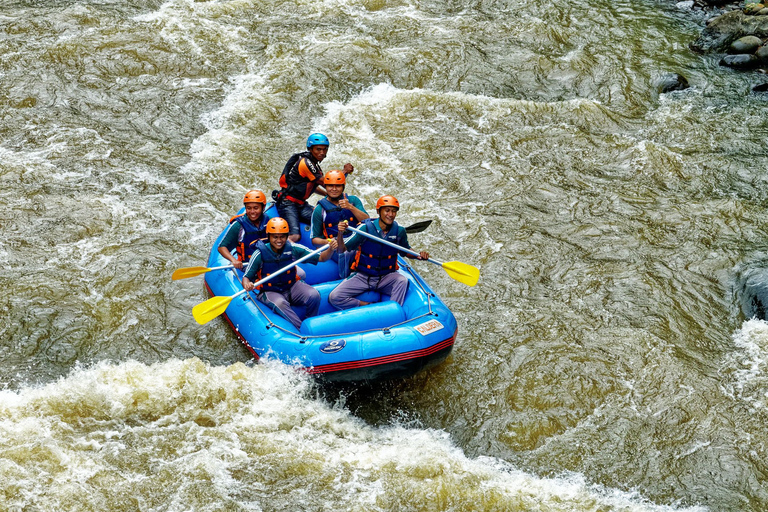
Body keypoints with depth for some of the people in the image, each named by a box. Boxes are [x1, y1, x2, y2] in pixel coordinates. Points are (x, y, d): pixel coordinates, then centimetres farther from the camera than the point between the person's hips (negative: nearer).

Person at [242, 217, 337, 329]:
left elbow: (321, 258, -4)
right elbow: (246, 277, -9)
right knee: (280, 304, -37)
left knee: (314, 295, -24)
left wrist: (330, 250, -26)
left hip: (292, 287, 3)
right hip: (270, 292, -3)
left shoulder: (293, 249, -7)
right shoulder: (260, 254, -13)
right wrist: (247, 285, -34)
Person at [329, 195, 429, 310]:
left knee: (402, 281, -32)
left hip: (386, 278, 1)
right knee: (334, 298, -21)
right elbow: (342, 250, -14)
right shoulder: (366, 228, -14)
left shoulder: (399, 231, -4)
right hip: (362, 277, -1)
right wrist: (340, 234, -34)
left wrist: (419, 255, -5)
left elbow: (405, 251, 16)